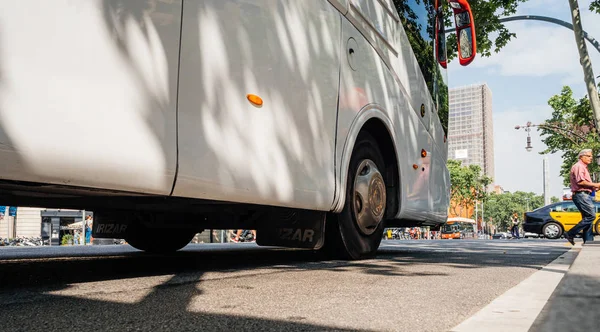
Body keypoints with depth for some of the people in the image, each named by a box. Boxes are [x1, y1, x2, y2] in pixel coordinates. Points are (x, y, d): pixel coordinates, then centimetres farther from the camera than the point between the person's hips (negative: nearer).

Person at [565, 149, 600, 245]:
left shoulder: (584, 168, 26)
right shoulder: (578, 166, -8)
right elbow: (580, 182, -20)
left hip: (585, 195, 11)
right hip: (581, 194, -11)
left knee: (587, 217, 8)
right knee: (591, 216, -15)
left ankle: (588, 241, 9)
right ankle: (570, 234, -13)